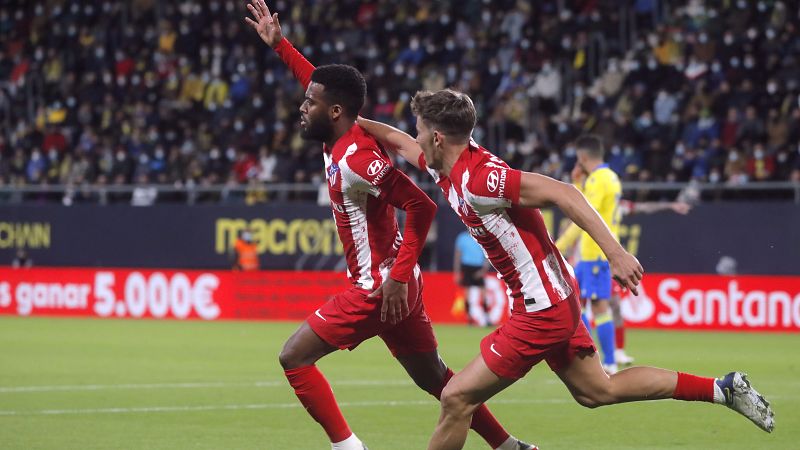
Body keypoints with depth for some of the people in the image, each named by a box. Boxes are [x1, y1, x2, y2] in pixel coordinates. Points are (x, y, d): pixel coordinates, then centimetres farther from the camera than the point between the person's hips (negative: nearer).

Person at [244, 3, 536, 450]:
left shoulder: (356, 158, -21)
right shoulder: (343, 137, 5)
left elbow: (421, 207, -27)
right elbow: (322, 84, 26)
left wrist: (398, 277, -27)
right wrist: (279, 44, 26)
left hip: (379, 288, -10)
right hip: (395, 283, 10)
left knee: (294, 358, -6)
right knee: (435, 378, 18)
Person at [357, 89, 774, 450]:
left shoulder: (478, 179, -23)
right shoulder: (448, 168, 4)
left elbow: (561, 193, -27)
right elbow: (398, 143, 24)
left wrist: (614, 251, -31)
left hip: (542, 309, -10)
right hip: (556, 299, 10)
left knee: (456, 398, -7)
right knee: (598, 391, 21)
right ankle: (724, 389, 24)